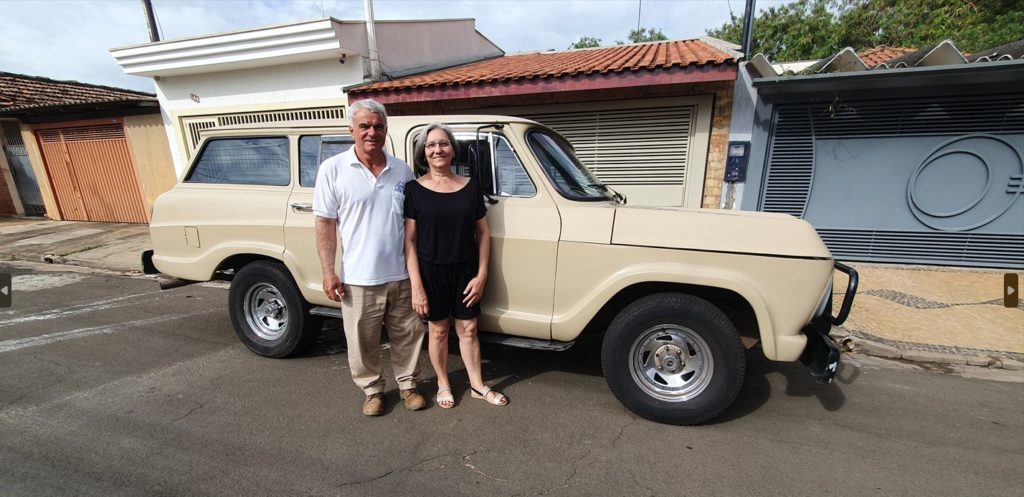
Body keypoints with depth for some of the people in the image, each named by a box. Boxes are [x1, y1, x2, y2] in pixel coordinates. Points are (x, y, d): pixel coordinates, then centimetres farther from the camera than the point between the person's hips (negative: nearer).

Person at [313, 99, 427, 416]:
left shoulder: (402, 171, 3)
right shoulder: (333, 169, -4)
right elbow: (325, 224, -3)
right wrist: (328, 272, -8)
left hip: (402, 275, 3)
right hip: (358, 278, -2)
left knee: (407, 336, 15)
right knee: (363, 342, 12)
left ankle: (408, 384, 36)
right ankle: (372, 390, 35)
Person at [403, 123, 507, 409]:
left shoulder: (470, 187, 0)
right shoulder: (414, 189, -6)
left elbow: (483, 232, 3)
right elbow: (409, 240, -8)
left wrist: (481, 275, -4)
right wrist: (416, 285, -13)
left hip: (466, 271, 2)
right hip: (431, 271, -1)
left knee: (468, 329, 12)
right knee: (438, 330, 12)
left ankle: (477, 386, 30)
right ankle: (443, 385, 34)